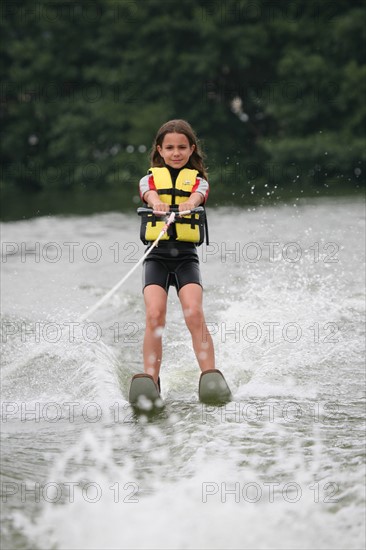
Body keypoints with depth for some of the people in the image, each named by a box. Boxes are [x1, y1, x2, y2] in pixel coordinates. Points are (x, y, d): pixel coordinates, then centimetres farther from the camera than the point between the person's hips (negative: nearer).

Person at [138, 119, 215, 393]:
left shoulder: (198, 180, 14)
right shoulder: (150, 178, 14)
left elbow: (197, 196, -10)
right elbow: (150, 194, -10)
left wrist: (188, 204, -35)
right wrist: (157, 204, -35)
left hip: (186, 254, 0)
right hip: (156, 254, 0)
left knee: (194, 314, -19)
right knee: (155, 315, -18)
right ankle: (151, 381, -16)